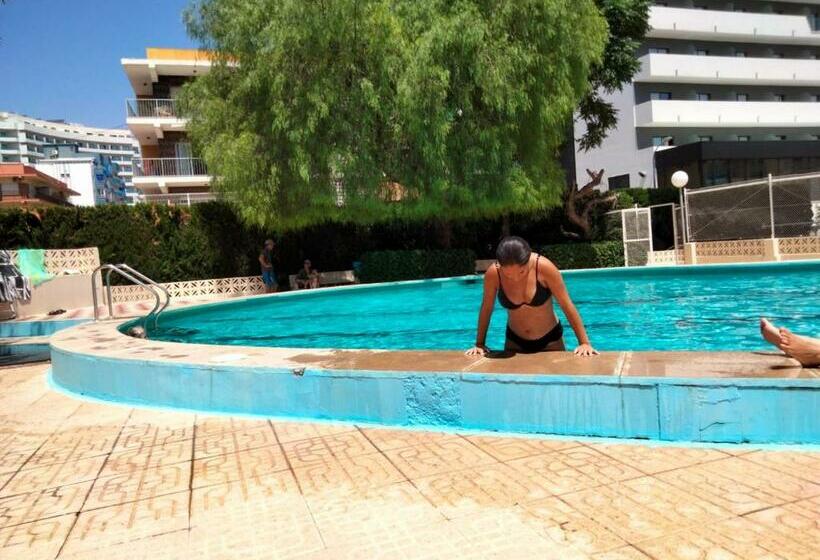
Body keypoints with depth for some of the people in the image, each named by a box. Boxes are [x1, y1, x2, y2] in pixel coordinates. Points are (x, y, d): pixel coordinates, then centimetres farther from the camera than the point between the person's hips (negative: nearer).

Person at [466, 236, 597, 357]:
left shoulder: (544, 267, -25)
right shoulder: (493, 274, -21)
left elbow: (567, 305, -16)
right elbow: (486, 309, -5)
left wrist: (584, 343, -14)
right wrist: (479, 344, -1)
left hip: (550, 339, -1)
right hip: (514, 341, 2)